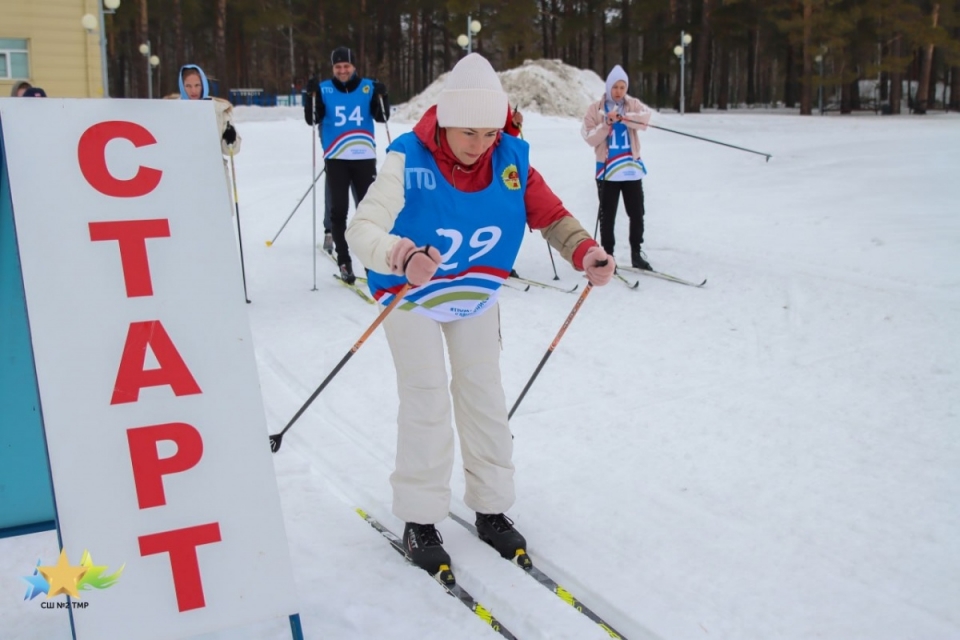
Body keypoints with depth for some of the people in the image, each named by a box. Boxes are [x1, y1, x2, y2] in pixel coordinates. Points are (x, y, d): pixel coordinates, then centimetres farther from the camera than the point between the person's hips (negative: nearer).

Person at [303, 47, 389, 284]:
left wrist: (381, 97, -19)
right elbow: (312, 119, -5)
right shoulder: (324, 89, 1)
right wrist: (311, 95, -20)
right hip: (336, 159, -1)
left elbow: (382, 117, -2)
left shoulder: (368, 87, 2)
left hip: (364, 157, 1)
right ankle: (344, 261, 6)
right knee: (338, 210, 0)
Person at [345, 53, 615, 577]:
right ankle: (419, 520, 8)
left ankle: (491, 508, 23)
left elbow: (550, 215, -10)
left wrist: (583, 253, -31)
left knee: (484, 394, 8)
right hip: (410, 293, -4)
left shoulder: (512, 159, -18)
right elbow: (362, 229, -39)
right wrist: (402, 258, -60)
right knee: (427, 399, -8)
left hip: (477, 290, 4)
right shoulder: (409, 161, -29)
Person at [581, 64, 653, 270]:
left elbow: (645, 118, -16)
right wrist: (607, 123, -20)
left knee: (637, 214, 8)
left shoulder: (634, 105, 5)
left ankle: (637, 254, 21)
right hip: (608, 170, -2)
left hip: (632, 168, 2)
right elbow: (590, 138, -6)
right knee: (607, 216, 5)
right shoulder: (596, 109, 0)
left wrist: (622, 117, -29)